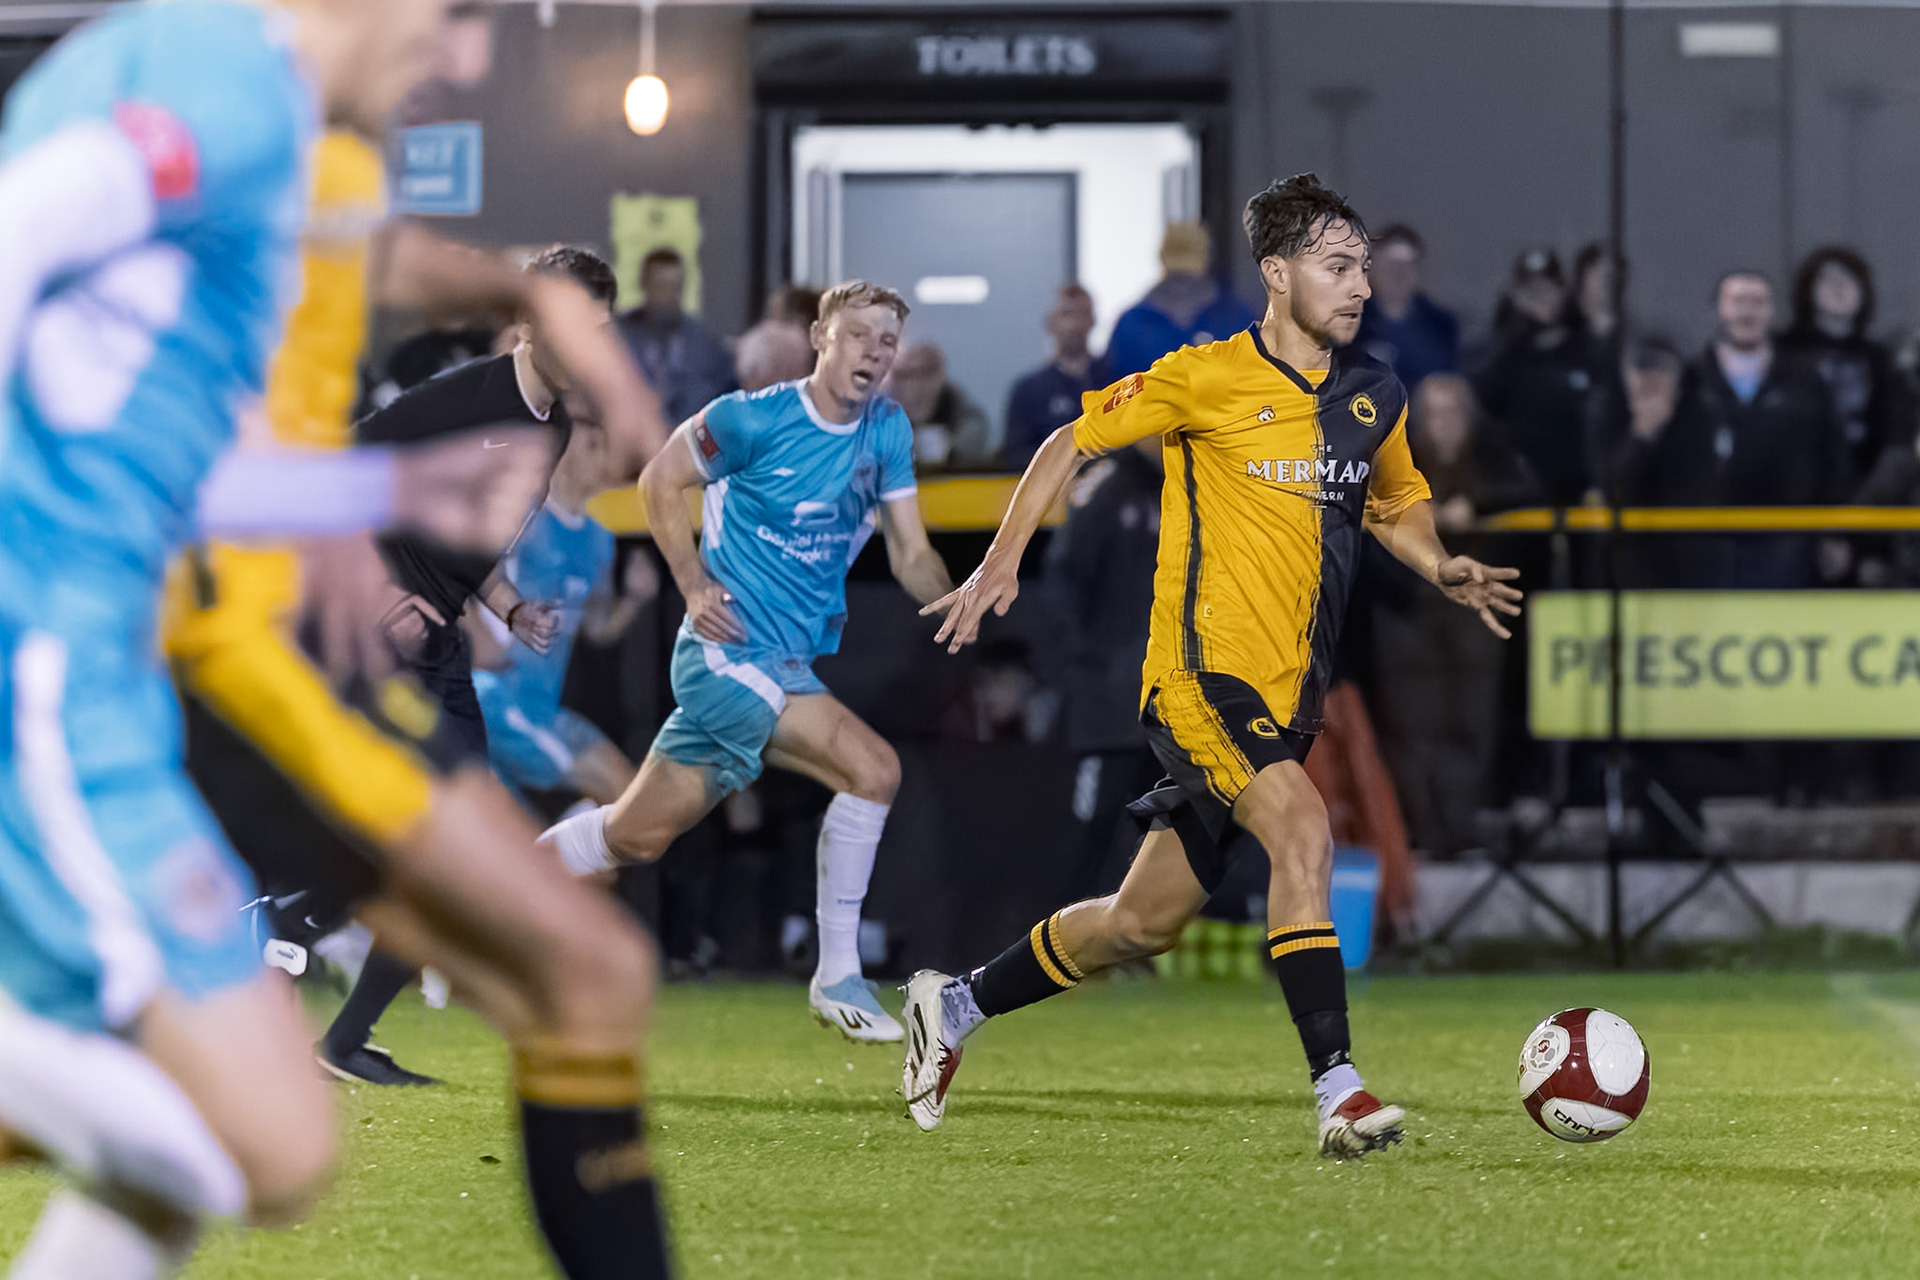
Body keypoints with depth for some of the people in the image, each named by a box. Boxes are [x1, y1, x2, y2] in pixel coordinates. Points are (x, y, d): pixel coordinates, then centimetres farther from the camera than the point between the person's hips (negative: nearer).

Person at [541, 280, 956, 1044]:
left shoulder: (887, 432, 8)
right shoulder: (755, 418, -10)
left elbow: (911, 556, 8)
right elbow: (661, 480, 1)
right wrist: (696, 585, -10)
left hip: (787, 665, 7)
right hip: (733, 653, -7)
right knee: (872, 769, -15)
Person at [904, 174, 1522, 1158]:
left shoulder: (1374, 395, 9)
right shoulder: (1208, 378, -8)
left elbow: (1396, 503, 26)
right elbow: (1074, 442, 2)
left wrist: (1442, 569, 5)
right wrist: (1002, 562, -5)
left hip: (1286, 696, 7)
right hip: (1200, 669, -7)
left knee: (1147, 921, 12)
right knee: (1302, 833, -28)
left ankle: (953, 1007, 31)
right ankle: (1338, 1092, -30)